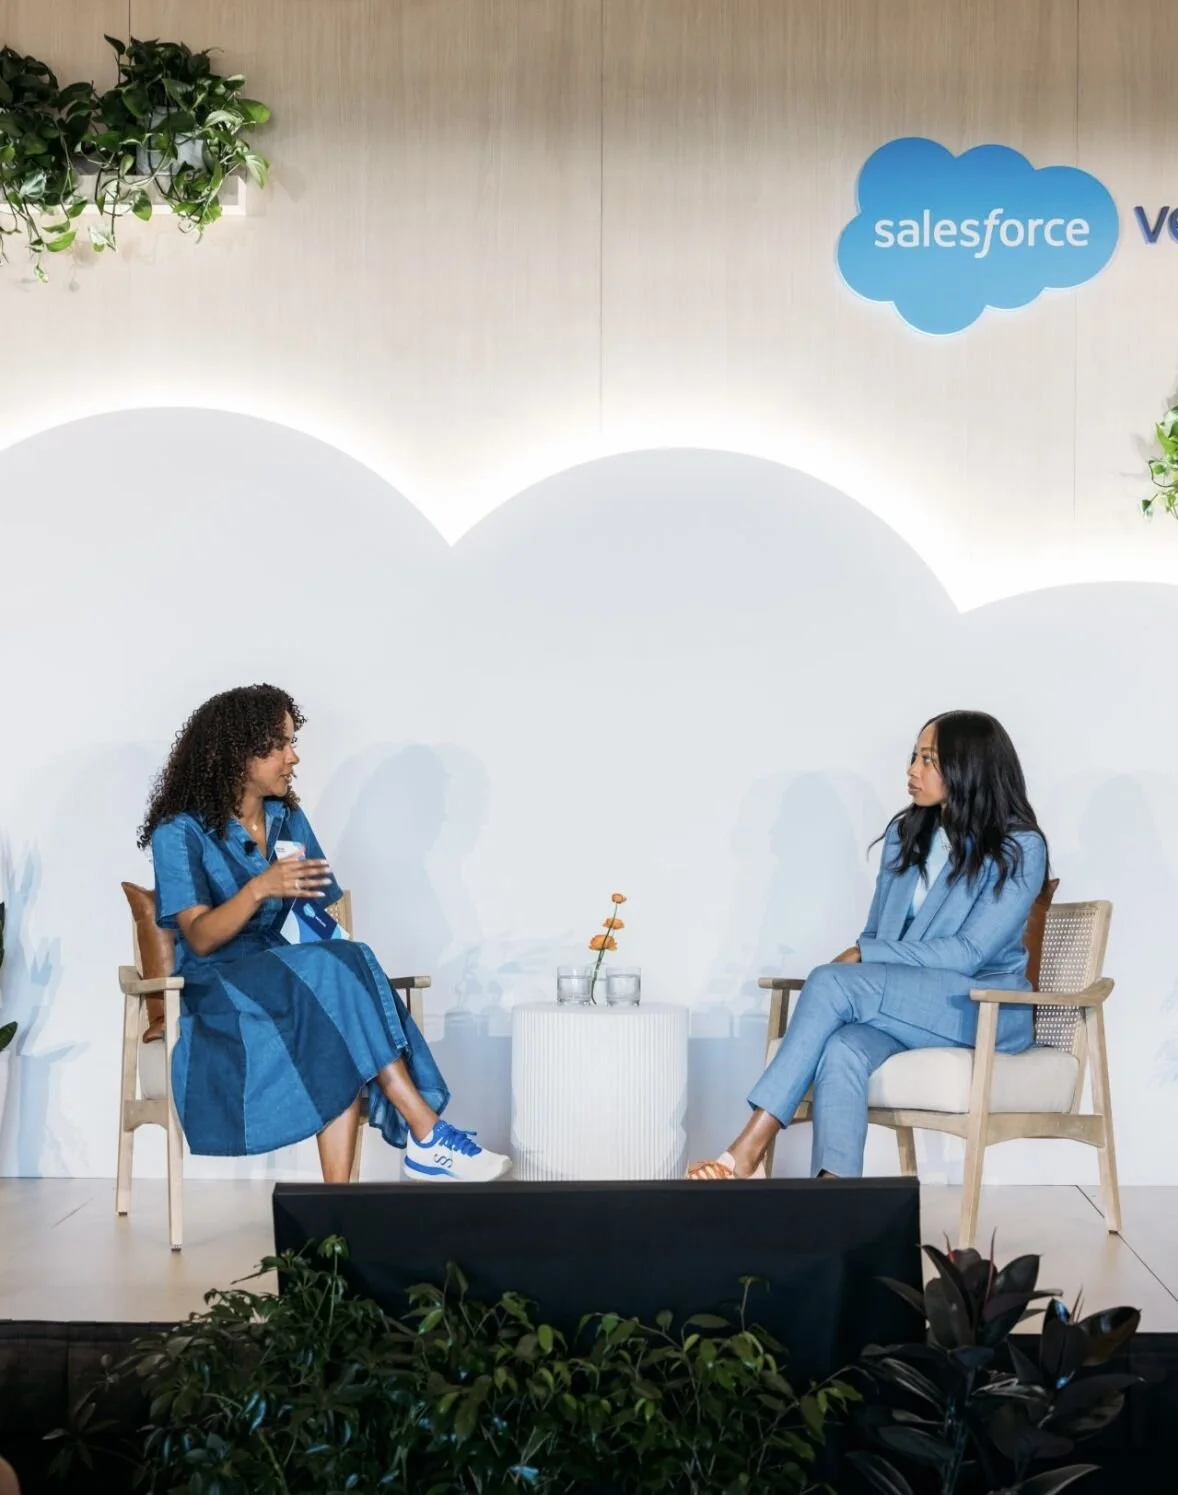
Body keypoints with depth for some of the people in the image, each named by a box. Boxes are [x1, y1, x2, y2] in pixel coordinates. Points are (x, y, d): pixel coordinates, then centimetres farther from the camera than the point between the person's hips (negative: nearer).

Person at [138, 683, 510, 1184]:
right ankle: (428, 1135, -31)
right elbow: (200, 939, -14)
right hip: (214, 991, -4)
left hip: (286, 979, 5)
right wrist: (259, 889, -30)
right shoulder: (179, 833, -4)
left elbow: (321, 913, 9)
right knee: (334, 970, -32)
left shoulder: (289, 820, 12)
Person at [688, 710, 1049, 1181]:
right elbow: (874, 933, 16)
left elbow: (968, 954, -15)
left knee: (831, 982, -29)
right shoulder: (906, 835, 12)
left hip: (985, 1010, -5)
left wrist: (862, 958, -17)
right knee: (842, 1049, -32)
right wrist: (862, 959, -8)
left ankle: (748, 1152, -31)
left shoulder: (1020, 849, -7)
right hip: (905, 1005, 5)